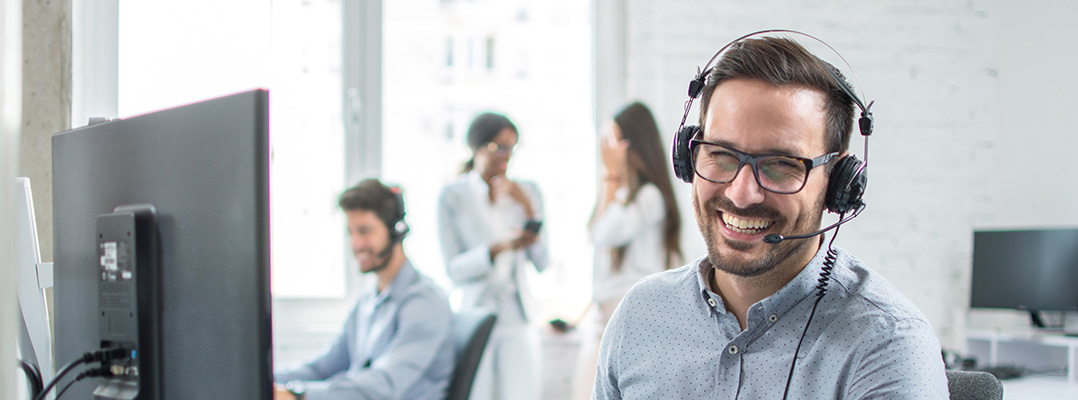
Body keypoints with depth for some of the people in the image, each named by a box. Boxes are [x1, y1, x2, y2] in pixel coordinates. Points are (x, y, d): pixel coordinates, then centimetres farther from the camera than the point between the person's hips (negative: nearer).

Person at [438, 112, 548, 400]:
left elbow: (541, 263, 4)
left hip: (517, 314, 2)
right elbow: (454, 270, -6)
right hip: (473, 314, -2)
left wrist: (528, 209, -7)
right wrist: (499, 248, -21)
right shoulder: (452, 197, -1)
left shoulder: (526, 192, 8)